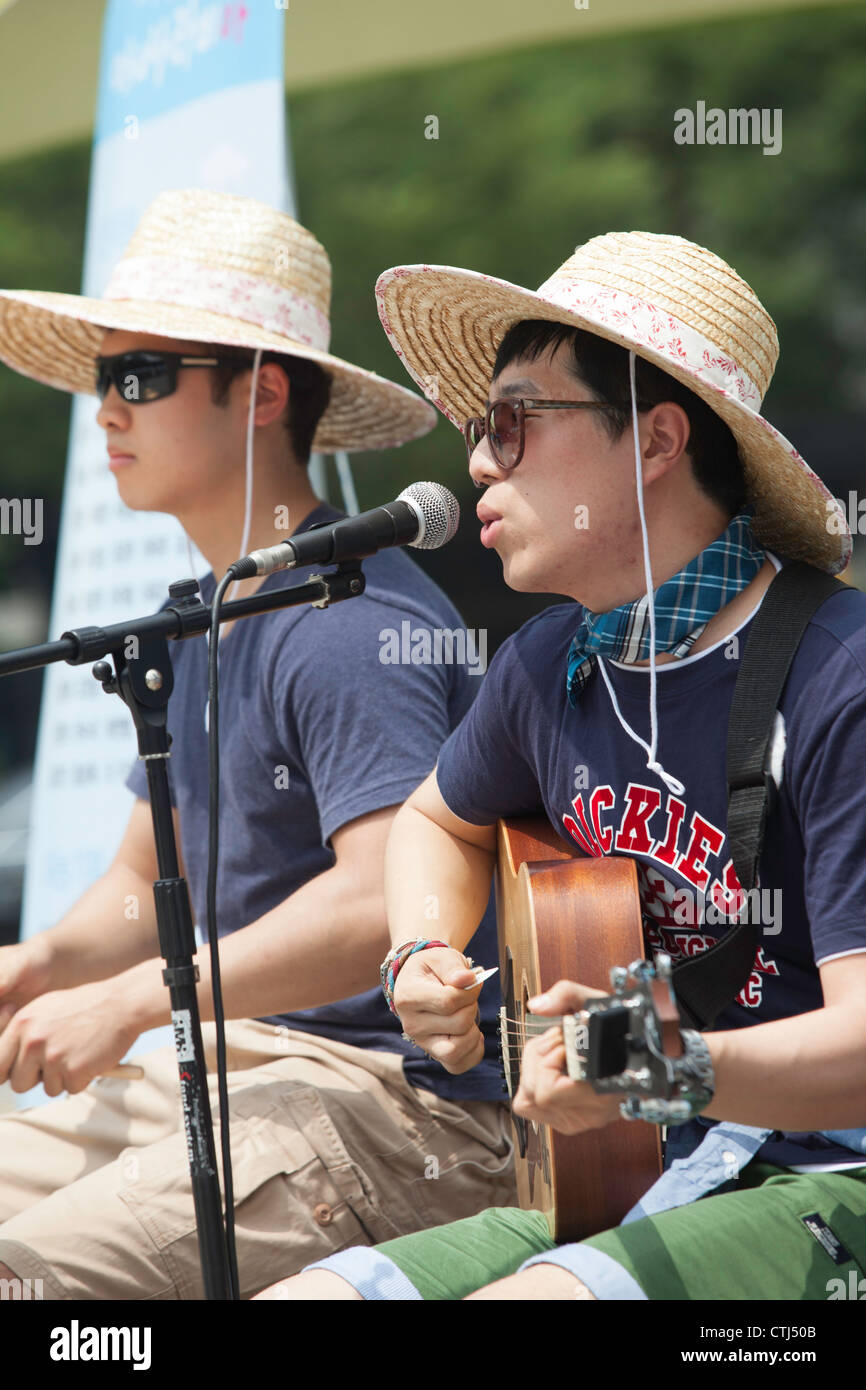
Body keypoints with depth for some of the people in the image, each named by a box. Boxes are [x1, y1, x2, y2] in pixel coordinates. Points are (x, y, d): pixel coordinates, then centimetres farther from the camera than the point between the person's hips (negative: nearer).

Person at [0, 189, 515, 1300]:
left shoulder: (353, 621, -17)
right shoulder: (200, 622, 16)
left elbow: (387, 905, -27)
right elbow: (148, 882, 21)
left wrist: (131, 1003, -22)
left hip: (397, 1093, -9)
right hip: (235, 1064, 10)